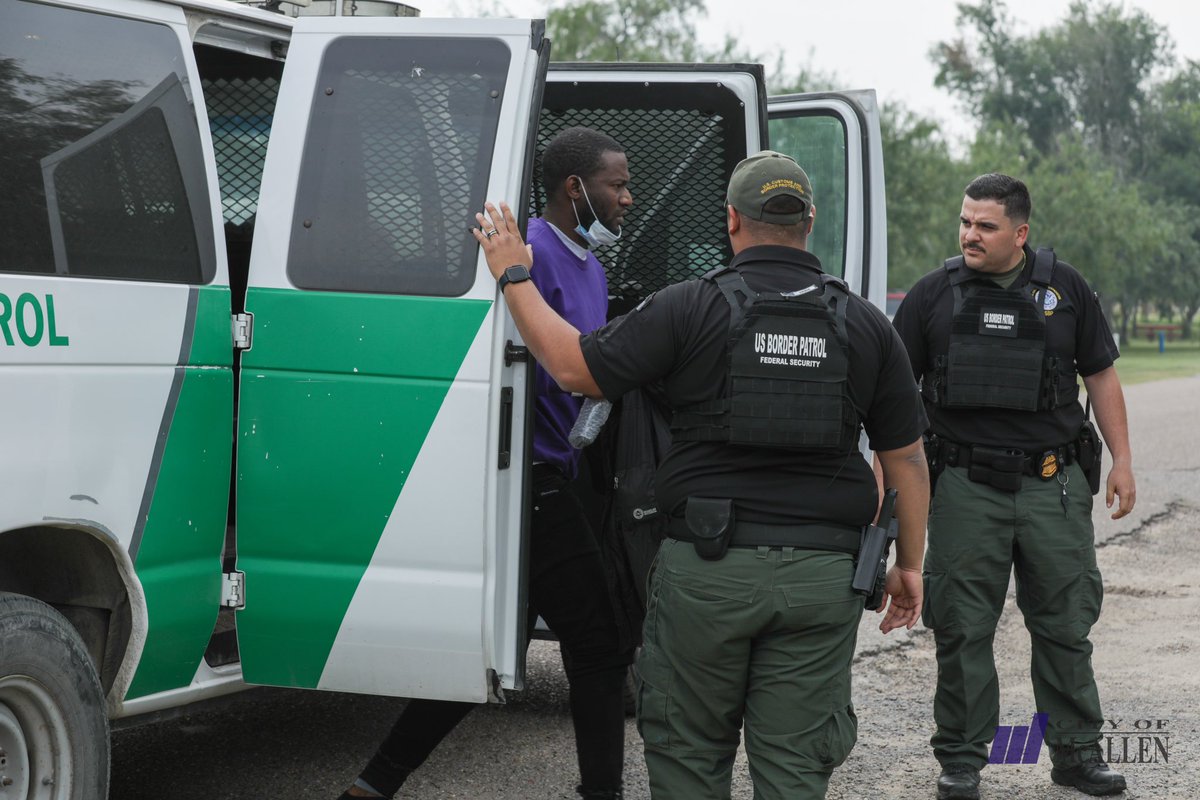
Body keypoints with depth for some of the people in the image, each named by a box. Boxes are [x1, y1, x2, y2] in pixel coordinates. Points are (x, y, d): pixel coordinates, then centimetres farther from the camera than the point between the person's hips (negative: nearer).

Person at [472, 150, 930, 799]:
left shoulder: (692, 308, -5)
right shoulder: (865, 324, 5)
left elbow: (575, 367, -3)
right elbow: (906, 457, 8)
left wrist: (514, 276, 8)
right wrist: (909, 564, 18)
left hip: (707, 570, -2)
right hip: (821, 575, 2)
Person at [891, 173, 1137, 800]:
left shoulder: (1064, 288, 5)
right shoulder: (934, 295, 3)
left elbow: (1100, 376, 11)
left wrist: (1122, 460, 5)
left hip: (1053, 484, 1)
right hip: (965, 486, -1)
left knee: (1065, 623, 6)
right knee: (962, 629, 3)